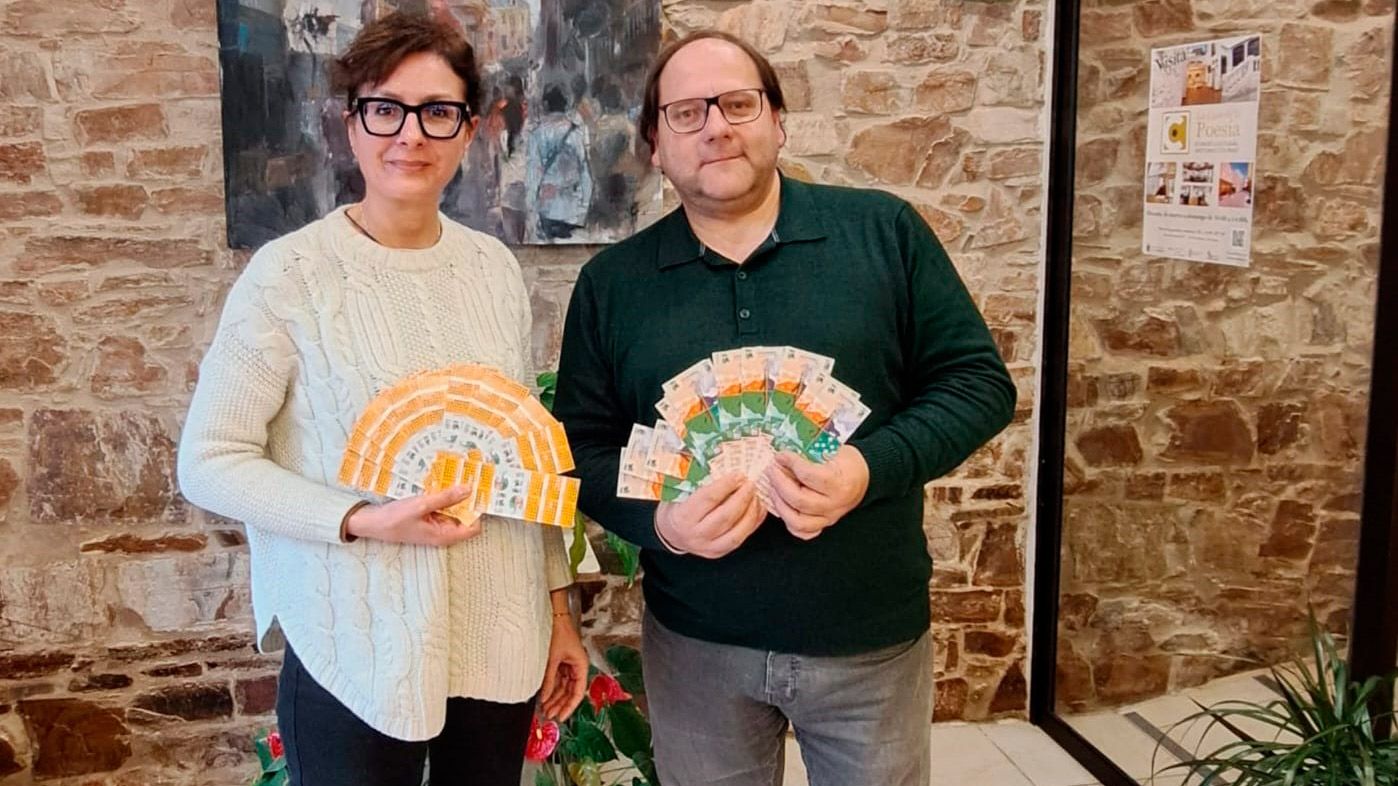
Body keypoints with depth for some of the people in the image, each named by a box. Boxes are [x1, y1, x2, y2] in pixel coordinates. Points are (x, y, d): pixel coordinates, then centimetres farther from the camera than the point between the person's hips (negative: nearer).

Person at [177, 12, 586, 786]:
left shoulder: (495, 266, 3)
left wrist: (557, 603, 11)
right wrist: (362, 521, -21)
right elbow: (208, 461, -9)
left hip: (501, 644, 4)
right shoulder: (289, 273, -11)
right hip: (355, 654, -4)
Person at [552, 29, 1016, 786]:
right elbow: (581, 445, 3)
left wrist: (875, 466, -21)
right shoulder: (612, 281, 1)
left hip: (871, 637, 0)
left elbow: (978, 380, -3)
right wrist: (656, 518, -18)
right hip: (695, 644, 1)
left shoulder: (883, 232, -3)